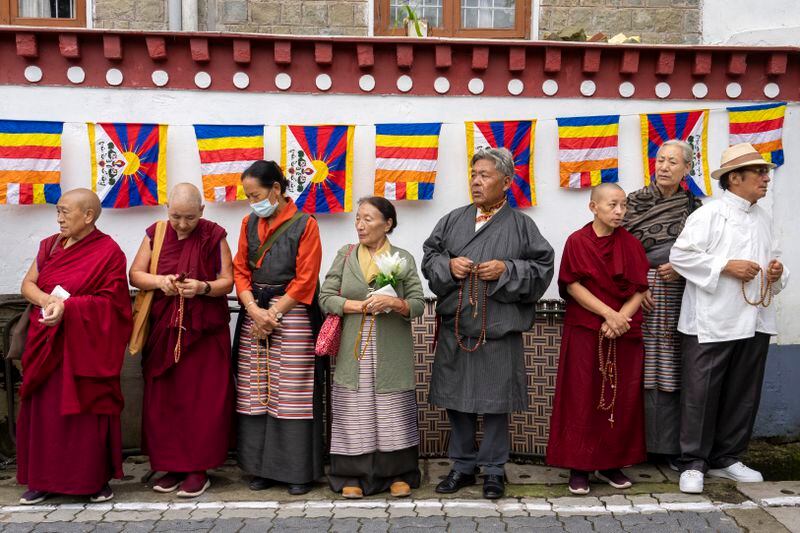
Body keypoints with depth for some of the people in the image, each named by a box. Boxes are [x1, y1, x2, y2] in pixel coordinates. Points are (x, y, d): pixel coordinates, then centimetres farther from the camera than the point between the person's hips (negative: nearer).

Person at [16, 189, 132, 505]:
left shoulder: (108, 252, -7)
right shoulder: (49, 245, 10)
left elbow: (110, 301, -12)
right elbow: (27, 284, 7)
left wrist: (68, 306, -22)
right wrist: (48, 300, -14)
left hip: (86, 345, -5)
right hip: (46, 343, 5)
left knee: (88, 411, 0)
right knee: (43, 410, 7)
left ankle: (97, 478, 14)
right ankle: (44, 478, 20)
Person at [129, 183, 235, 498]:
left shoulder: (214, 236, -2)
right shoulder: (155, 234, 6)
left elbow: (227, 281, -2)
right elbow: (135, 275, 6)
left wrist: (203, 287, -21)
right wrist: (159, 281, -14)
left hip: (205, 331, -3)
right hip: (163, 330, 3)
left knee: (203, 399, -1)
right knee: (163, 400, 4)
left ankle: (198, 470, 9)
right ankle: (171, 466, 17)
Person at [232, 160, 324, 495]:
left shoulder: (304, 225, -4)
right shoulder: (249, 223, 11)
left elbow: (305, 280, -8)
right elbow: (241, 271, 8)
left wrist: (272, 314, -11)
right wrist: (255, 311, -8)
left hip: (292, 314, -5)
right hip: (254, 312, 5)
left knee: (293, 395, -2)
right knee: (255, 393, 6)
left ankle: (299, 471, 10)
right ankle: (262, 467, 18)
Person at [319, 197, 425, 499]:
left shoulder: (403, 259, 6)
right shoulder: (345, 256, 9)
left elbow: (418, 304, 2)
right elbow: (325, 298, 2)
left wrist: (394, 303, -18)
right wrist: (362, 306, -10)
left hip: (392, 352, 0)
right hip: (353, 351, 1)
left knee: (393, 411, 2)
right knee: (354, 412, 1)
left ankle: (397, 474, 15)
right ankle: (353, 475, 13)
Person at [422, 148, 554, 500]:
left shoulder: (521, 225, 2)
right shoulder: (454, 220, 11)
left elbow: (542, 267, -2)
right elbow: (429, 256, 12)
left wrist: (506, 270, -15)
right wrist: (448, 265, -7)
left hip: (499, 329, -3)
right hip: (454, 328, 3)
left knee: (495, 403, 4)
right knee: (456, 399, 9)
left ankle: (493, 470, 20)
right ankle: (462, 466, 25)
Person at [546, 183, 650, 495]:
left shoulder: (631, 245, 6)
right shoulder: (577, 242, -1)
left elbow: (639, 291, 2)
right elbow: (573, 286, -7)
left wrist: (620, 318, -15)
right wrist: (608, 313, -15)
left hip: (624, 334, 3)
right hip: (584, 332, -3)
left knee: (621, 399, 5)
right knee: (582, 398, -1)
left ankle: (611, 465, 18)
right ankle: (579, 466, 8)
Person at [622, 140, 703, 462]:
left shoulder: (693, 206, 10)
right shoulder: (633, 202, 5)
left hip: (680, 295, 1)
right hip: (640, 293, -1)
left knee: (671, 372, 2)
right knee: (642, 369, -2)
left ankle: (672, 446, 12)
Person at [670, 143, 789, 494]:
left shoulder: (763, 219, 15)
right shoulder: (709, 214, -6)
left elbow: (770, 259, 24)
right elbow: (680, 255, -13)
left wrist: (777, 273, 2)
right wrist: (726, 266, -17)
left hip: (754, 320, 7)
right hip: (712, 321, -7)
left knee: (743, 396, 12)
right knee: (701, 394, -2)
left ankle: (726, 459, 25)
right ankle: (693, 463, 8)